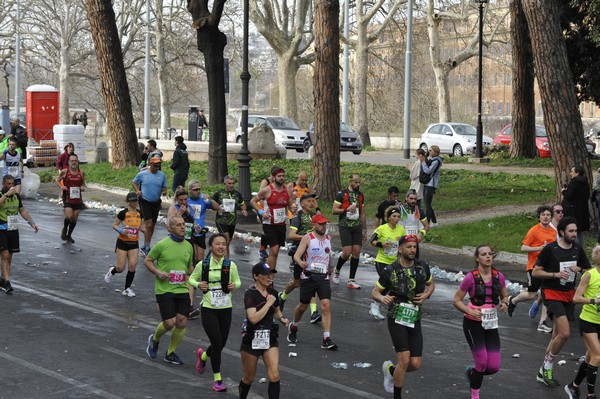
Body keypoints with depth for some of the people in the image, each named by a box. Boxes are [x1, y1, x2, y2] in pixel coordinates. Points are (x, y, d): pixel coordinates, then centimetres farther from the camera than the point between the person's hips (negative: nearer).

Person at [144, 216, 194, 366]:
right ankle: (154, 339, 24)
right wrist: (158, 272, -14)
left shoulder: (188, 246, 10)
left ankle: (170, 353, 18)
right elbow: (147, 261, 1)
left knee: (182, 322, -1)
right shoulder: (162, 244, -7)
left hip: (182, 290, 5)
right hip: (164, 290, -5)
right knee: (169, 323, -10)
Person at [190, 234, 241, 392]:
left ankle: (203, 355, 46)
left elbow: (238, 281, 10)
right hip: (209, 309, -3)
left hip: (226, 309, 3)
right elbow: (192, 279, 7)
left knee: (221, 343, 10)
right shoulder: (203, 265, -6)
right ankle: (217, 379, 7)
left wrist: (234, 285, -12)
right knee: (217, 343, -10)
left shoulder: (230, 265, -2)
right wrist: (198, 285, -13)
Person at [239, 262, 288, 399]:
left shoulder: (273, 292, 3)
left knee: (274, 376, -13)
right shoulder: (250, 294, -15)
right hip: (252, 340, -4)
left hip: (270, 338, 4)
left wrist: (282, 318, 4)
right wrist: (268, 303, -22)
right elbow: (253, 318, -29)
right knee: (249, 378, 12)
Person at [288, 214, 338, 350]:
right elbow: (296, 255, -15)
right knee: (303, 306, 11)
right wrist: (301, 262, -36)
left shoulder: (328, 238, 8)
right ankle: (293, 327, 41)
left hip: (323, 277, 3)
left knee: (326, 305, -13)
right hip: (308, 276, -3)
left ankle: (326, 339, -15)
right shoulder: (307, 238, -8)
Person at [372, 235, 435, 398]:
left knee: (415, 364, 1)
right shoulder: (390, 271, -8)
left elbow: (431, 283, 21)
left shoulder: (422, 267, 3)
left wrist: (426, 295, -1)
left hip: (415, 321, 4)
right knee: (404, 360, -15)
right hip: (397, 319, -4)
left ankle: (390, 369, 33)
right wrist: (382, 298, -24)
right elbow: (374, 292, 0)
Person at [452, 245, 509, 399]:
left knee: (494, 367, -3)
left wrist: (504, 304, -8)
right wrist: (470, 311, -21)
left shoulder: (499, 276, -1)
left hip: (491, 324, 4)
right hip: (473, 324, -4)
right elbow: (456, 300, -6)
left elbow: (504, 296, 15)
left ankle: (472, 372, 31)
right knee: (482, 362, -8)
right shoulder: (471, 277, -12)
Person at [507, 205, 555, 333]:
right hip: (534, 266, -5)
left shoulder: (553, 232, 9)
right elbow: (523, 247, -11)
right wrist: (540, 248, -20)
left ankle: (542, 323, 3)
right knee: (531, 295, -2)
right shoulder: (534, 230, -8)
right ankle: (512, 301, 29)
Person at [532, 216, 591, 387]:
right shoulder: (550, 249, -11)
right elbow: (535, 272, -8)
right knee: (565, 333, -19)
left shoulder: (577, 249, 5)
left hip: (569, 295, 6)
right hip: (552, 294, -6)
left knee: (557, 335, 9)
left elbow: (588, 269, 16)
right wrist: (555, 274, -21)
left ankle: (544, 372, 21)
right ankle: (547, 367, 0)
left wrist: (579, 269, -6)